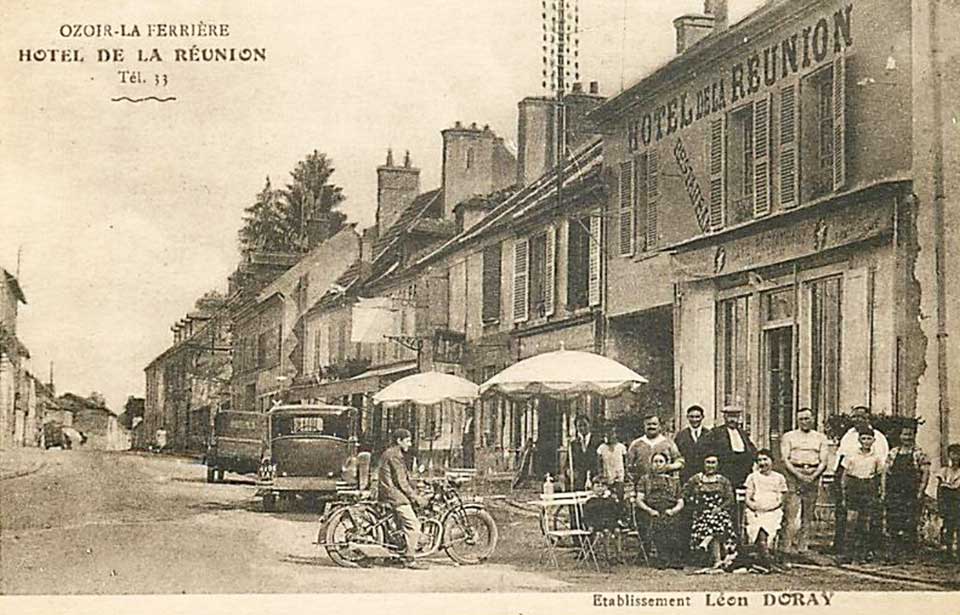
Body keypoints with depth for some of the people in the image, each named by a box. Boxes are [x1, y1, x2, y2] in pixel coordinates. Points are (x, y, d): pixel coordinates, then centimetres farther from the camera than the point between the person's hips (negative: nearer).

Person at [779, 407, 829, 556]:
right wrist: (798, 475, -11)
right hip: (793, 473, -2)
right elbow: (785, 459, 2)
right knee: (790, 512, -10)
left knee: (808, 514, 1)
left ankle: (803, 546, 3)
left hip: (813, 475, 2)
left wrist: (813, 476, -9)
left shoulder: (821, 438, 15)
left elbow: (823, 462, 8)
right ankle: (787, 545, -10)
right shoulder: (788, 437, 11)